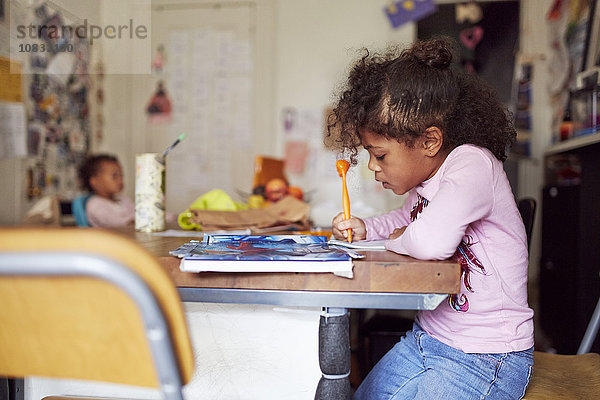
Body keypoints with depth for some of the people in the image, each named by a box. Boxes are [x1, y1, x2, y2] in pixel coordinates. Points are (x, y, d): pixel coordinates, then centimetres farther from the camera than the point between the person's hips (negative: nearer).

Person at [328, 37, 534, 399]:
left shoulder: (471, 165, -23)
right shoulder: (424, 178, 3)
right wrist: (366, 229, 7)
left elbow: (431, 240, -42)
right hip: (424, 341, 9)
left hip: (485, 360, -8)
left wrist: (399, 240, -18)